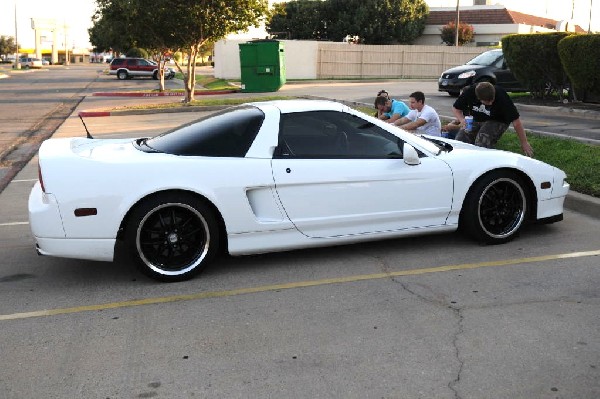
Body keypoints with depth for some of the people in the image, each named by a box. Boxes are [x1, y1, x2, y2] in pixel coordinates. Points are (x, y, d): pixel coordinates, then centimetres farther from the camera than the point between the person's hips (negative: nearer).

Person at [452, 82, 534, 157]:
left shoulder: (501, 97, -30)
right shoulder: (470, 92, -24)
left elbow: (516, 121, -25)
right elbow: (456, 108, -7)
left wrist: (524, 143, -21)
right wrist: (462, 120, -29)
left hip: (496, 122, -3)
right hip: (475, 120, 4)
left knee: (482, 141, -31)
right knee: (460, 139, -16)